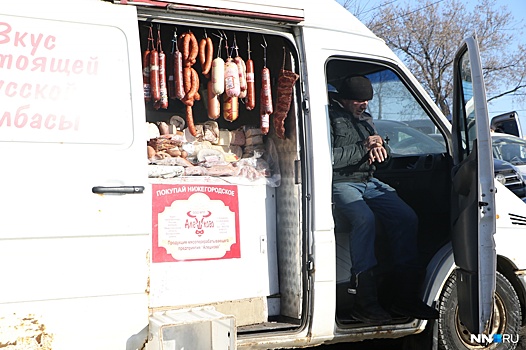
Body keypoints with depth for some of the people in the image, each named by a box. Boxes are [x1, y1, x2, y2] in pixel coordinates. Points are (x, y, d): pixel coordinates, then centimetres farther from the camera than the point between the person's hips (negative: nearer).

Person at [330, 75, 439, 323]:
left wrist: (379, 149, -2)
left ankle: (405, 297, -10)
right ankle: (365, 301, -33)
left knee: (406, 217, -14)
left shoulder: (366, 119, 23)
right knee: (364, 219, -35)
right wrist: (363, 148, -11)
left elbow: (383, 156, 23)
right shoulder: (330, 118, -3)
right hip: (341, 183, -7)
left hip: (369, 182, 8)